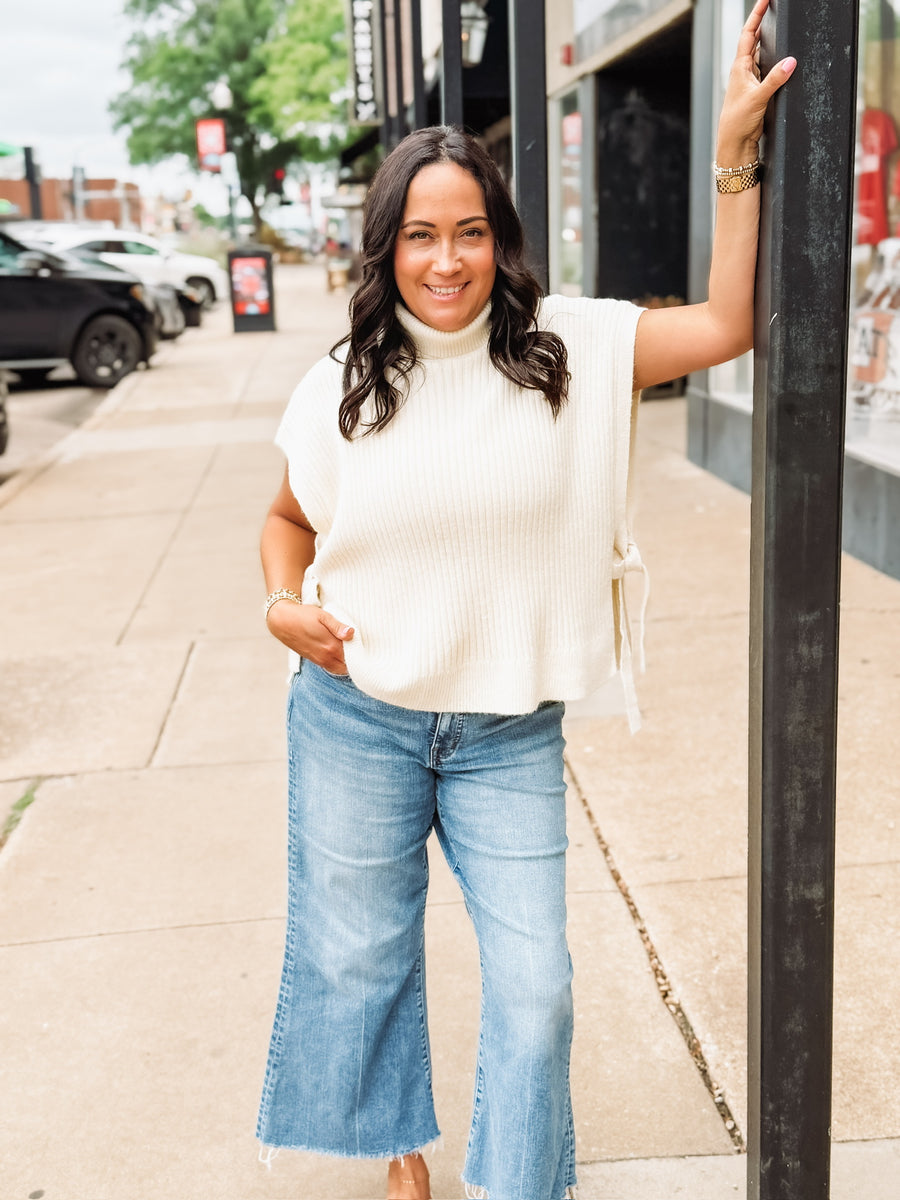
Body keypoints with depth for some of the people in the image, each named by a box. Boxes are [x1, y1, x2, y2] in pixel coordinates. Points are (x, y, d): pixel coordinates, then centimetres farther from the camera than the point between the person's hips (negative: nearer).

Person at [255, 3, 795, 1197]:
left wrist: (737, 153, -15)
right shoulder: (342, 387, -3)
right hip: (357, 719, 1)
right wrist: (285, 603, -7)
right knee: (359, 956, 17)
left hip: (510, 732, -1)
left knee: (533, 980, 5)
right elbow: (289, 520, 13)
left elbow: (726, 325, -10)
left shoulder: (572, 348, -6)